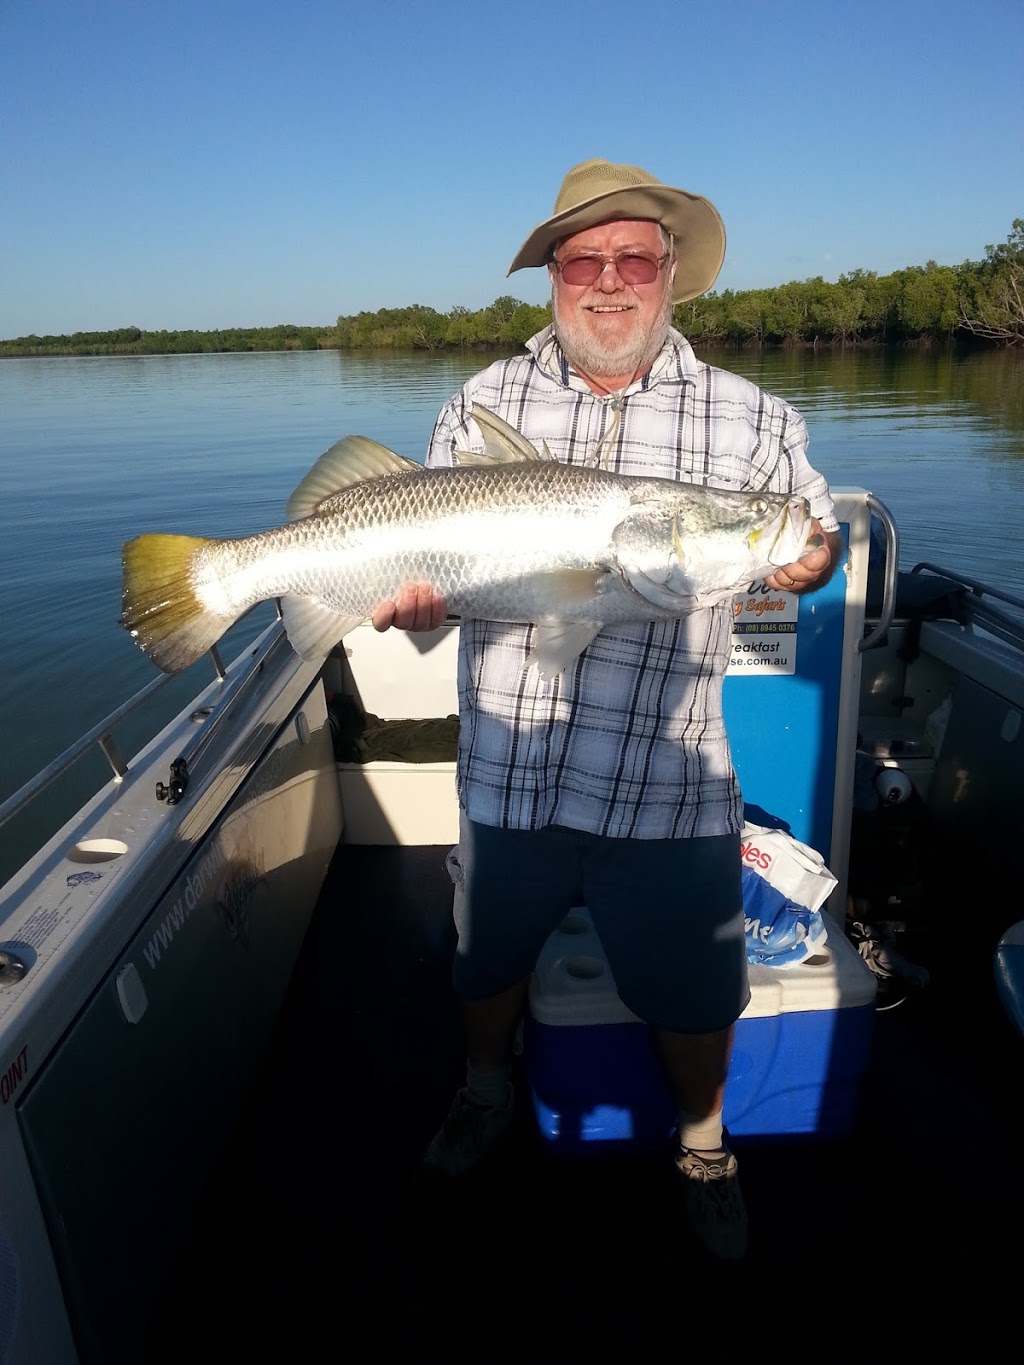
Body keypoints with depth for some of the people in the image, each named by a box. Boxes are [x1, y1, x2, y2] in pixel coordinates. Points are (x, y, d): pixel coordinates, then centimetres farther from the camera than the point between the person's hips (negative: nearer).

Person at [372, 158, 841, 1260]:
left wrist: (809, 560, -16)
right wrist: (411, 591, -17)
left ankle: (702, 1142, 48)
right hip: (506, 773, 2)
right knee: (487, 963, 23)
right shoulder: (481, 404, 4)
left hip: (667, 792, -1)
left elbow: (816, 534, 8)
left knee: (693, 995, 15)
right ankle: (487, 1091, 56)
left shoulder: (749, 418, -1)